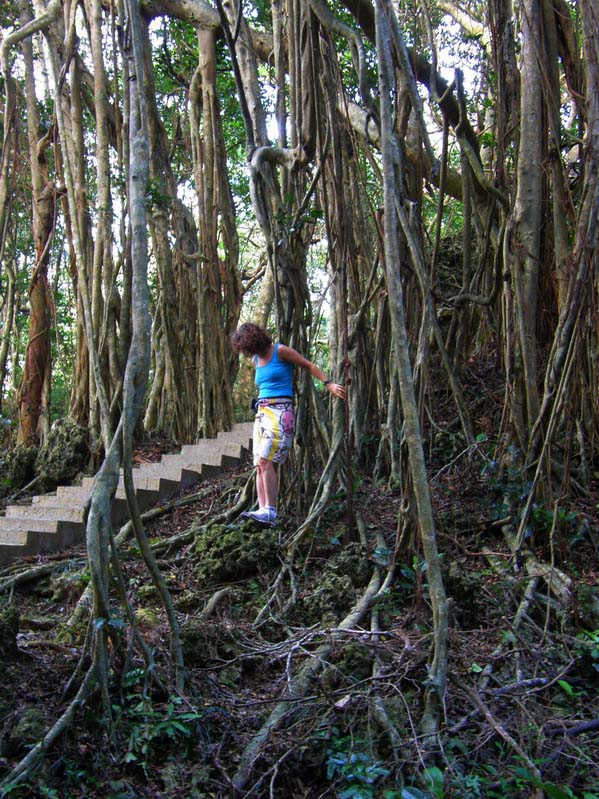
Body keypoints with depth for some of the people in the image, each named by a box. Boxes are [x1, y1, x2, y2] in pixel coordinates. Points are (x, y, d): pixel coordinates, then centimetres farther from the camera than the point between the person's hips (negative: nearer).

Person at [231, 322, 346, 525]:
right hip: (262, 412, 8)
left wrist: (329, 384, -9)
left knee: (266, 460, -21)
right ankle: (263, 511, -6)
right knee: (260, 465, -3)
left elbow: (310, 366, 0)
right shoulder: (256, 360, 18)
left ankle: (270, 511, -22)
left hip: (280, 411, -8)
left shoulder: (280, 351, -3)